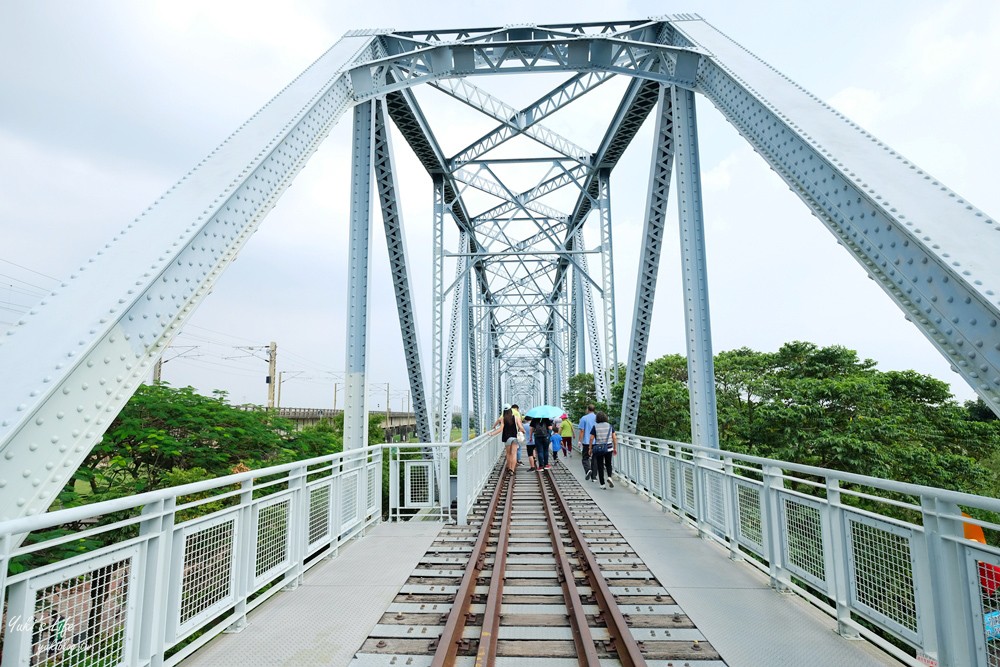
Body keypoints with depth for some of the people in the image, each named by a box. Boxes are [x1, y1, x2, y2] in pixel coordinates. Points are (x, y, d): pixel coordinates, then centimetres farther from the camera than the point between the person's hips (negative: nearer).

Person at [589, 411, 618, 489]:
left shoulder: (595, 427, -4)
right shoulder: (610, 426, 2)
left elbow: (591, 438, -7)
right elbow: (614, 438, 0)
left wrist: (590, 449, 2)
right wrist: (615, 448, 8)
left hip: (598, 449, -2)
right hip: (609, 448, 2)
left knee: (600, 466, 8)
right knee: (608, 464, 19)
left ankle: (602, 484, 9)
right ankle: (609, 477, -6)